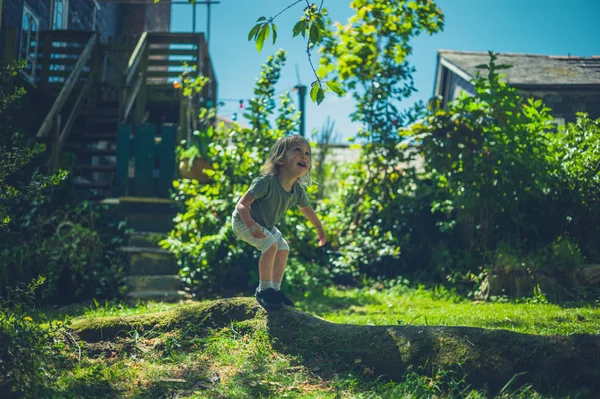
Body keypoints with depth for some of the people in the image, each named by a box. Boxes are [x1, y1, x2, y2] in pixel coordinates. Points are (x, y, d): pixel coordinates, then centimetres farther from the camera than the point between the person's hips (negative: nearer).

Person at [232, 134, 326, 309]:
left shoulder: (298, 191, -11)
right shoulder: (266, 182, -34)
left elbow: (307, 209, 11)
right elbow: (242, 204, -34)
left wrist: (319, 227, 23)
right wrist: (251, 224, -49)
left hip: (266, 225, 8)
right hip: (243, 220, -8)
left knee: (283, 249, 3)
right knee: (271, 245, -23)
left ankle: (275, 289, 15)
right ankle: (264, 290, -11)